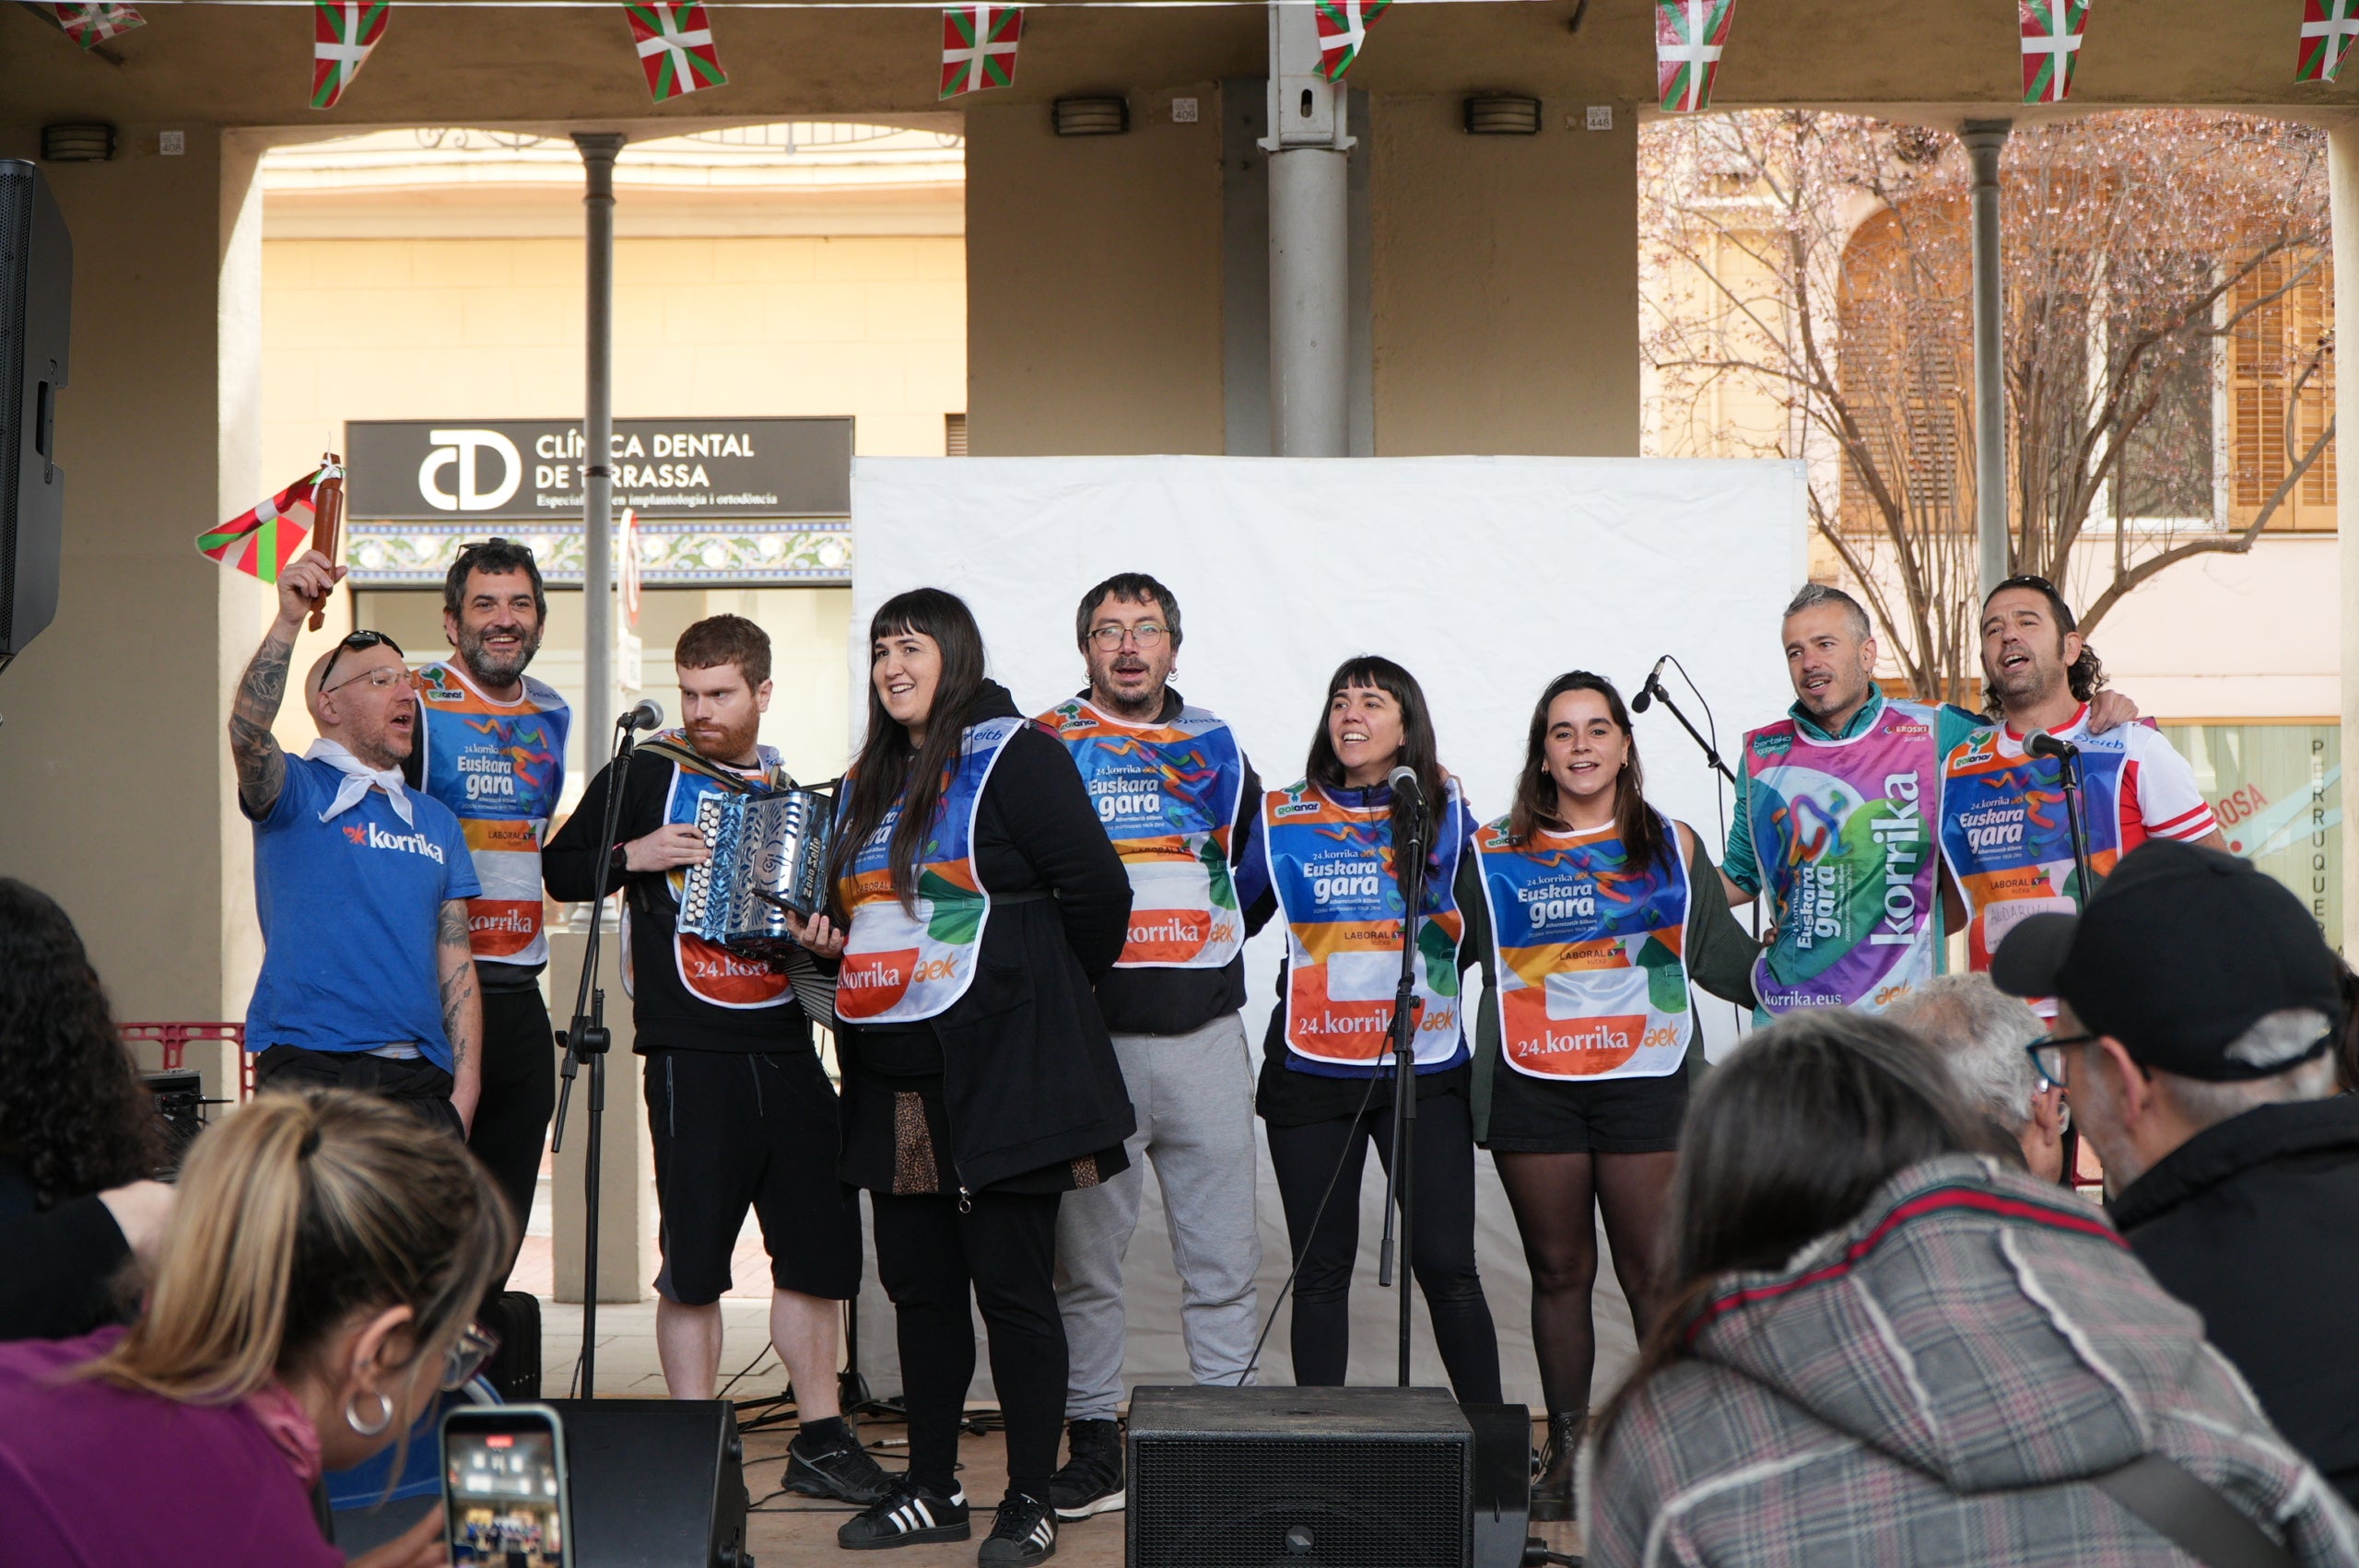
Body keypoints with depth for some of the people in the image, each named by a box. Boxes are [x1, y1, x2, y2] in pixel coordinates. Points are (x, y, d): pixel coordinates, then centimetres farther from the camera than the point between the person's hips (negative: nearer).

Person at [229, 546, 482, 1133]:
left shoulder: (436, 820, 16)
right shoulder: (297, 792, 4)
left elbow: (456, 965, 12)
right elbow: (247, 733, -19)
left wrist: (465, 1090, 3)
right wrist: (290, 619, -31)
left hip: (420, 1081, 4)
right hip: (310, 1067, -4)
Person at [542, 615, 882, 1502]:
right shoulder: (648, 773, 3)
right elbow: (561, 870, 3)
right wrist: (635, 855, -13)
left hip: (785, 1046, 5)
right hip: (690, 1051, -4)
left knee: (821, 1243, 7)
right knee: (694, 1257, -1)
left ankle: (819, 1439, 18)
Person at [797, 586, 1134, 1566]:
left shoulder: (1015, 757, -8)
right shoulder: (869, 780, 16)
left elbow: (1095, 889, -12)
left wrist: (1041, 996, 0)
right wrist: (830, 936, 5)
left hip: (998, 1070, -8)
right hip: (892, 1077, 8)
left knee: (1012, 1285, -2)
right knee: (918, 1286, 13)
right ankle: (932, 1489, 24)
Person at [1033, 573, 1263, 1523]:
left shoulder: (1216, 745, 12)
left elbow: (1255, 863, 24)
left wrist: (1210, 947, 12)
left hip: (1204, 1034, 2)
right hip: (1086, 1036, -2)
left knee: (1224, 1258, 4)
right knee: (1086, 1256, 4)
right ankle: (1093, 1442, 15)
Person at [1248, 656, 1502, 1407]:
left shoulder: (1445, 815, 6)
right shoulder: (1282, 818, 7)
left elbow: (1478, 942, 7)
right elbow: (1230, 919, 15)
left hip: (1426, 1071, -1)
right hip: (1311, 1073, 1)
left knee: (1447, 1266, -3)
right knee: (1320, 1270, 6)